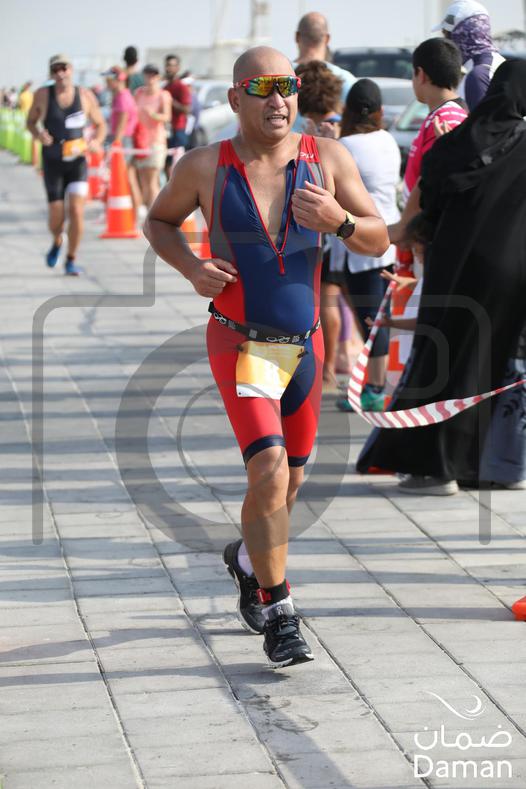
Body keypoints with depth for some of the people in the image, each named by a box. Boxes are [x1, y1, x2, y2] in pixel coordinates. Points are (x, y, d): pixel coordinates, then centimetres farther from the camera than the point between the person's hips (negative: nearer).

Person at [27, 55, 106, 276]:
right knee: (56, 218, -4)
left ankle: (71, 260, 4)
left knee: (76, 211, -13)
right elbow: (31, 121, 9)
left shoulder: (85, 96, -2)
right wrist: (38, 134, -14)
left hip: (77, 161, 0)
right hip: (52, 163, 0)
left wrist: (96, 142, -12)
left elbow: (100, 125, 9)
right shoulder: (43, 95, -4)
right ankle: (57, 242, 33)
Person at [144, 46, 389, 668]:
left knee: (288, 481, 17)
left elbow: (379, 242, 1)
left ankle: (248, 560, 47)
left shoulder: (327, 159, -1)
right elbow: (158, 222, 10)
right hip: (241, 344, -4)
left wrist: (338, 219, -20)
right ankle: (277, 615, -7)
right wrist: (192, 268, -9)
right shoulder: (206, 167, -7)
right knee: (268, 472, -19)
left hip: (305, 345, 4)